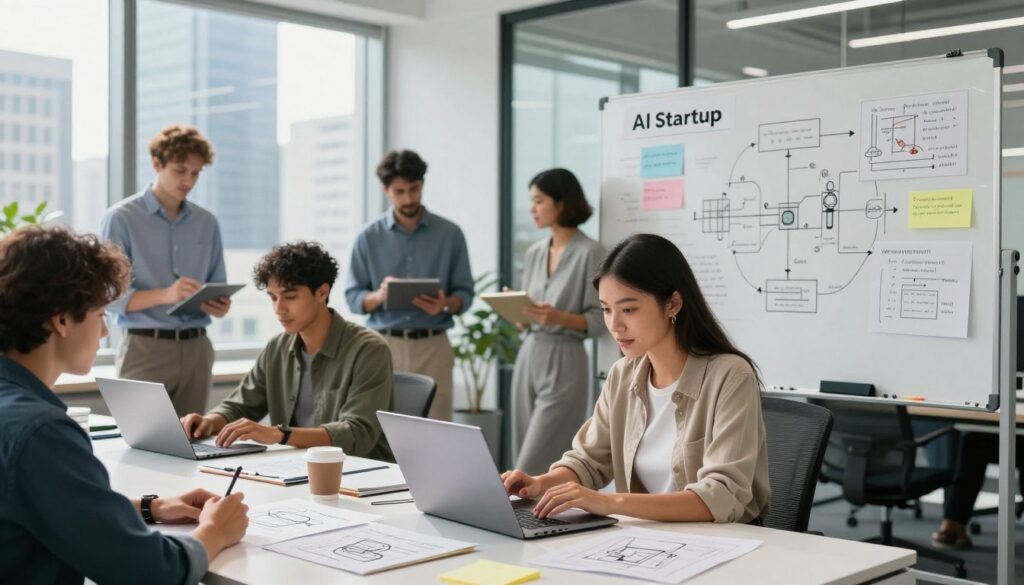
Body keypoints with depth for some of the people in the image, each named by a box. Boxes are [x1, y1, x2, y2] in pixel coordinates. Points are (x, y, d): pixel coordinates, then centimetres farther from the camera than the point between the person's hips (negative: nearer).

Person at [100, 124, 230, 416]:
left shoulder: (207, 223, 11)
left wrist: (220, 305, -8)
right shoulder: (121, 219, -3)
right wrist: (165, 295, -23)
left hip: (196, 348, 4)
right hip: (145, 348, -4)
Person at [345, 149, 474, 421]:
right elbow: (353, 297, 4)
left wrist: (446, 304, -17)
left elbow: (465, 292, 5)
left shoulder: (450, 234, 4)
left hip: (433, 347, 0)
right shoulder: (368, 237, 4)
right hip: (385, 346, 0)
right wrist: (379, 296, -18)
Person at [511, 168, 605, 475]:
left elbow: (599, 320, -10)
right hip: (529, 356, 7)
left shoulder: (590, 253, -9)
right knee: (524, 461, 9)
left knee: (533, 468, -8)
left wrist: (559, 317, -25)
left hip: (563, 361, -7)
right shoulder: (534, 253, 12)